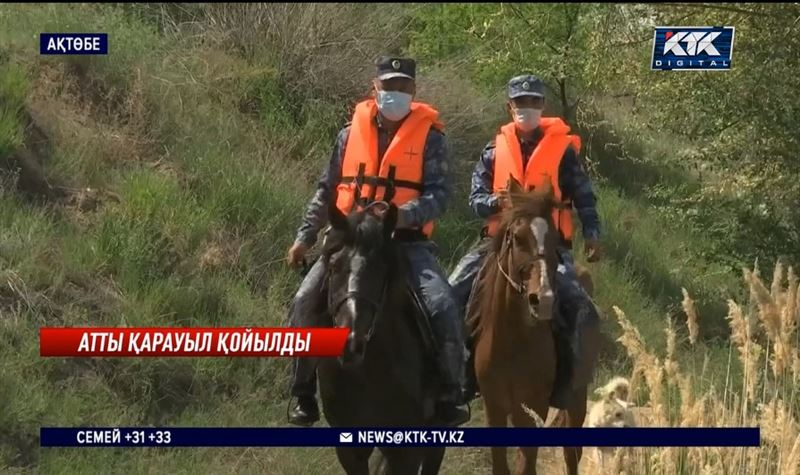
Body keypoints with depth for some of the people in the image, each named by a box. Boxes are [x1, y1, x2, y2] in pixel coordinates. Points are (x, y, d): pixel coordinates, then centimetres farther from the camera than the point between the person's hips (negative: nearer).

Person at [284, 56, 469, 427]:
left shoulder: (429, 135, 2)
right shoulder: (351, 133, 11)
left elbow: (439, 193, -8)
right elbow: (327, 191, 19)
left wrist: (403, 214, -25)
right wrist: (305, 237, 14)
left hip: (407, 241, -3)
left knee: (442, 307, -23)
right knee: (305, 303, -12)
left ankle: (448, 399, -11)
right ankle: (305, 396, 0)